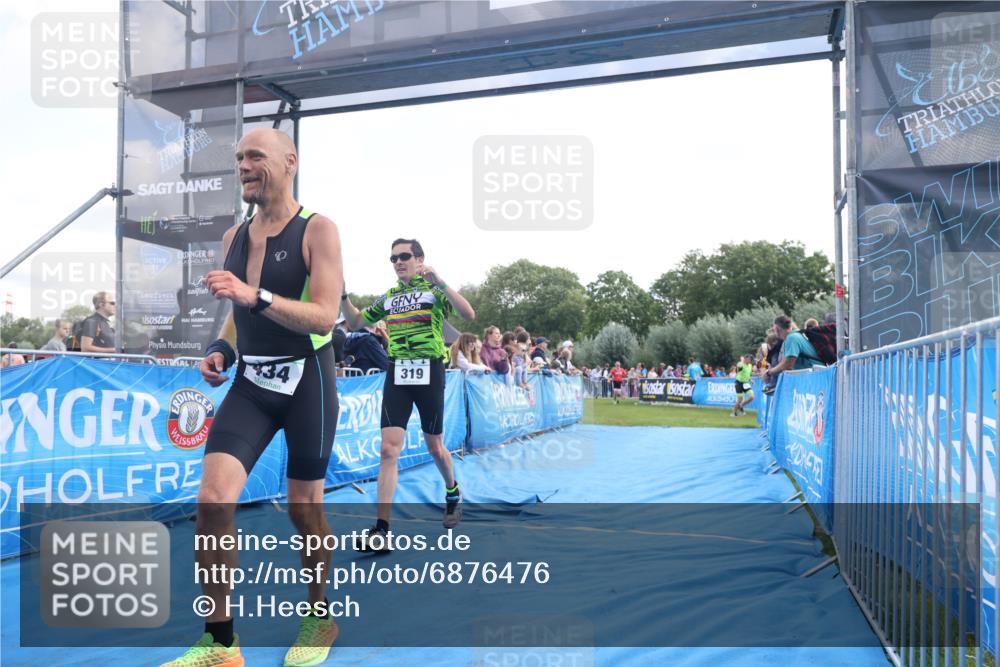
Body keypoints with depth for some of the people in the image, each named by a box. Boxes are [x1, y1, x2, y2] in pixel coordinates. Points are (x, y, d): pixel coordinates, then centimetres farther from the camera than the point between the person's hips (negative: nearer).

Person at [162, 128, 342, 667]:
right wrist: (221, 349, 2)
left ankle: (319, 617, 31)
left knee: (304, 508, 6)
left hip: (306, 381, -5)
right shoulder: (234, 237, 11)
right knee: (212, 498, -10)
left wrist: (255, 295, -28)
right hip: (251, 383, 5)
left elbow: (324, 317, -17)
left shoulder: (317, 229, -8)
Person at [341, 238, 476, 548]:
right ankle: (381, 530, -8)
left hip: (428, 373, -3)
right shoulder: (389, 297, 15)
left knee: (434, 446, 11)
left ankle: (453, 493, 41)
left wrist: (441, 284, -23)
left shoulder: (434, 290, 1)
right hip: (397, 374, 3)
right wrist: (342, 295, 5)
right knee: (389, 449, -8)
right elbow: (356, 321, 22)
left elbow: (469, 314, -14)